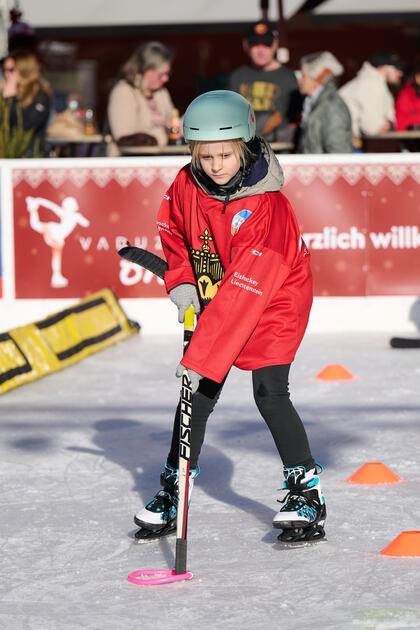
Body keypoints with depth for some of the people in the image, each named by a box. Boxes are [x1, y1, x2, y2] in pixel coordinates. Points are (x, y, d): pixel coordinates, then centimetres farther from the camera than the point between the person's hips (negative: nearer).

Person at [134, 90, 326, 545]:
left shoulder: (265, 207, -32)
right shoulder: (188, 184, -14)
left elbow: (243, 291, -36)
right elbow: (173, 229, 10)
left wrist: (201, 356, -39)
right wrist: (182, 283, -6)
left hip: (274, 300, -5)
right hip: (213, 299, 6)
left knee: (270, 393, -16)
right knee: (198, 394, 4)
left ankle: (306, 492, -5)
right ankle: (173, 490, 17)